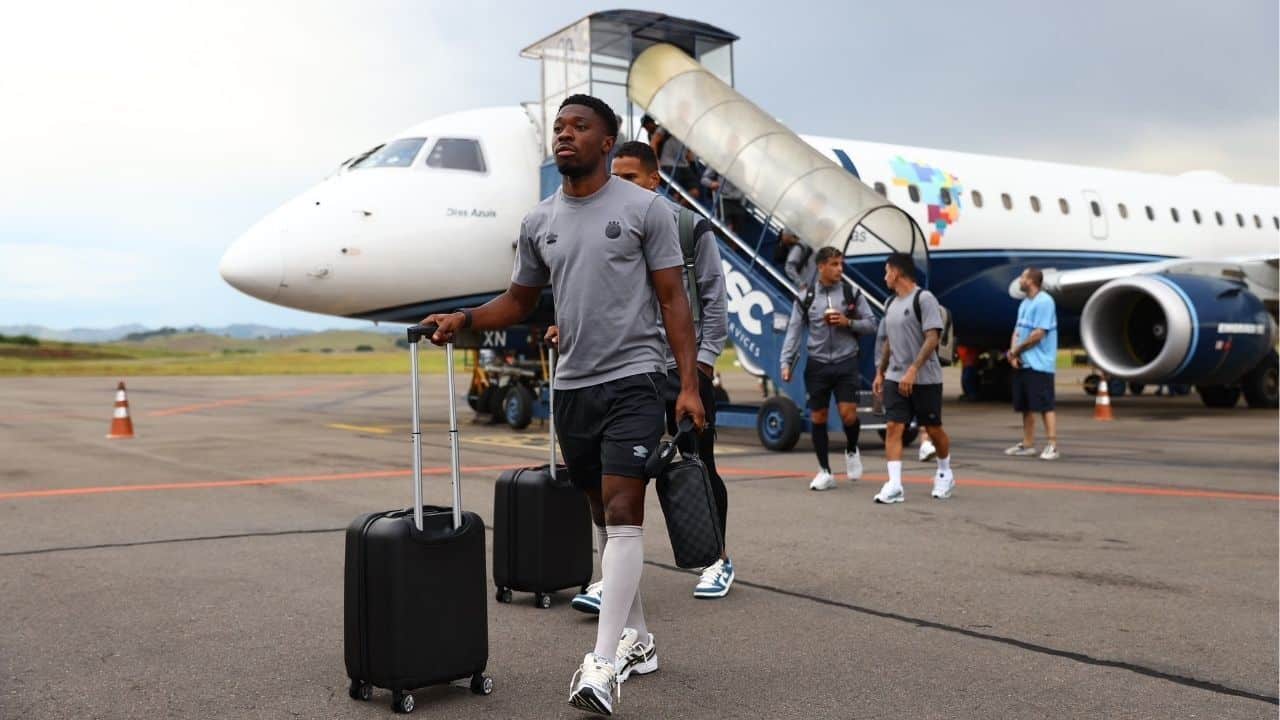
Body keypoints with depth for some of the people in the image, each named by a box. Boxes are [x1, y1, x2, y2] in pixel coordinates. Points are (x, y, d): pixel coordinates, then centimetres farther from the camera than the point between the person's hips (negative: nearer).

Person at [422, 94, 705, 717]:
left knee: (622, 513, -13)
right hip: (572, 386, 6)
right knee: (605, 517, 12)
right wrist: (462, 319, 0)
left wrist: (689, 384, -12)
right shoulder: (538, 222, 10)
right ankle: (638, 641, 26)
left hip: (632, 382, -6)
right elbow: (519, 301, 18)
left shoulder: (644, 209, -4)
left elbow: (673, 300, -5)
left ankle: (602, 664, -14)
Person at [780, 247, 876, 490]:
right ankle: (825, 472, 17)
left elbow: (871, 324, 5)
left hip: (846, 362, -1)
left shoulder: (852, 294, 3)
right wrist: (787, 363, -8)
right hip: (817, 363, 1)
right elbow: (794, 332, 1)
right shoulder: (806, 298, 2)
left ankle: (851, 450, 22)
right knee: (818, 417, 5)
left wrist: (848, 322, -13)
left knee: (848, 414, -11)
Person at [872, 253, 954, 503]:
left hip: (925, 379, -6)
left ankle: (945, 475, 30)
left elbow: (932, 338, -18)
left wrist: (913, 371, -25)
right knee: (893, 427, -7)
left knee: (933, 429, 7)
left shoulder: (924, 299, -11)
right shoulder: (890, 303, 12)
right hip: (895, 378, 6)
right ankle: (894, 485, -10)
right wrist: (880, 372, 17)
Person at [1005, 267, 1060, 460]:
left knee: (1045, 405, -9)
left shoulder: (1044, 302, -12)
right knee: (1025, 406, 12)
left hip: (1039, 363, -9)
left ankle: (1052, 446, -9)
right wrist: (1013, 352, -3)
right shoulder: (1025, 303, 16)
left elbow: (1039, 334, -17)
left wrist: (1016, 350, -7)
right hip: (1022, 363, 9)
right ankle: (1028, 444, 20)